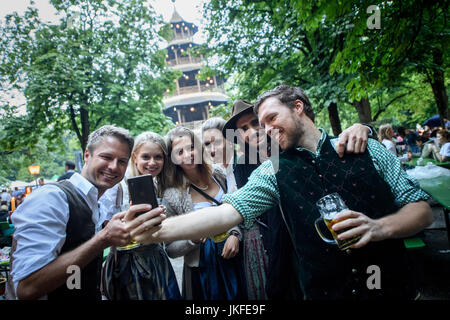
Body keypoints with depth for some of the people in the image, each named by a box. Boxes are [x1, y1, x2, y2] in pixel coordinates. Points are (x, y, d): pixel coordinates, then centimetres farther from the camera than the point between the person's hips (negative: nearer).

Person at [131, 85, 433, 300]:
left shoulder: (368, 149, -4)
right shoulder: (274, 171, -5)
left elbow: (422, 208, -1)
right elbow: (227, 212, -16)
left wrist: (380, 227, -21)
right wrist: (158, 230, -27)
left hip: (394, 287, 1)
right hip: (325, 292, 0)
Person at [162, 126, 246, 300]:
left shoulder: (218, 177, -3)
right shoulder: (172, 196, -14)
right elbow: (170, 250, -8)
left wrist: (235, 234, -7)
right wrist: (192, 239, -26)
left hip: (232, 261, 4)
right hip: (202, 271, -3)